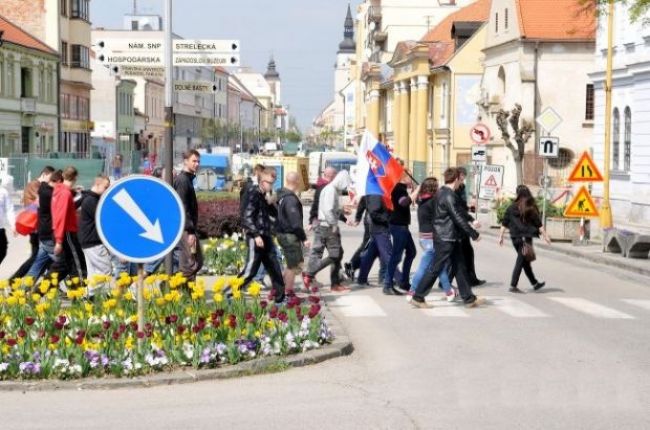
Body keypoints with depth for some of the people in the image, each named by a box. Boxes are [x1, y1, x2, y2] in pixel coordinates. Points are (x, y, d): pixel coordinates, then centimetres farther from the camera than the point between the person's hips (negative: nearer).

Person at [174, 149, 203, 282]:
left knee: (198, 261, 13)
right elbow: (182, 207, -19)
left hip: (189, 228, 10)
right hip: (185, 229, -10)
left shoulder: (188, 179, 18)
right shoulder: (182, 180, -13)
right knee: (190, 264, -9)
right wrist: (190, 231, -22)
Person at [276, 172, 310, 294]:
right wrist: (304, 238, -18)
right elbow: (295, 221, -23)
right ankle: (289, 292, 8)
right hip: (290, 236, -10)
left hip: (282, 233, 10)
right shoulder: (291, 199, -20)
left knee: (295, 263, 19)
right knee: (294, 266, 1)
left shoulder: (282, 196, 11)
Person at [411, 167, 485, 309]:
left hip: (451, 238, 10)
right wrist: (474, 234, -13)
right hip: (446, 239, -10)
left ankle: (469, 298, 17)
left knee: (460, 268, 12)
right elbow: (458, 218, -19)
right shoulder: (449, 196, -19)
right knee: (435, 269, -4)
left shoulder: (442, 192, 11)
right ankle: (418, 297, 3)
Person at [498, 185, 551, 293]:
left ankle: (535, 283, 27)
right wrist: (545, 236, 2)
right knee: (521, 261, -2)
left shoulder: (511, 208, 2)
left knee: (525, 261, 15)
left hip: (515, 238, 4)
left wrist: (501, 236, 10)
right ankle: (513, 286, -8)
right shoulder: (531, 208, -6)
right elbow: (539, 224, -5)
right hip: (526, 238, -4)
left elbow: (505, 224, 4)